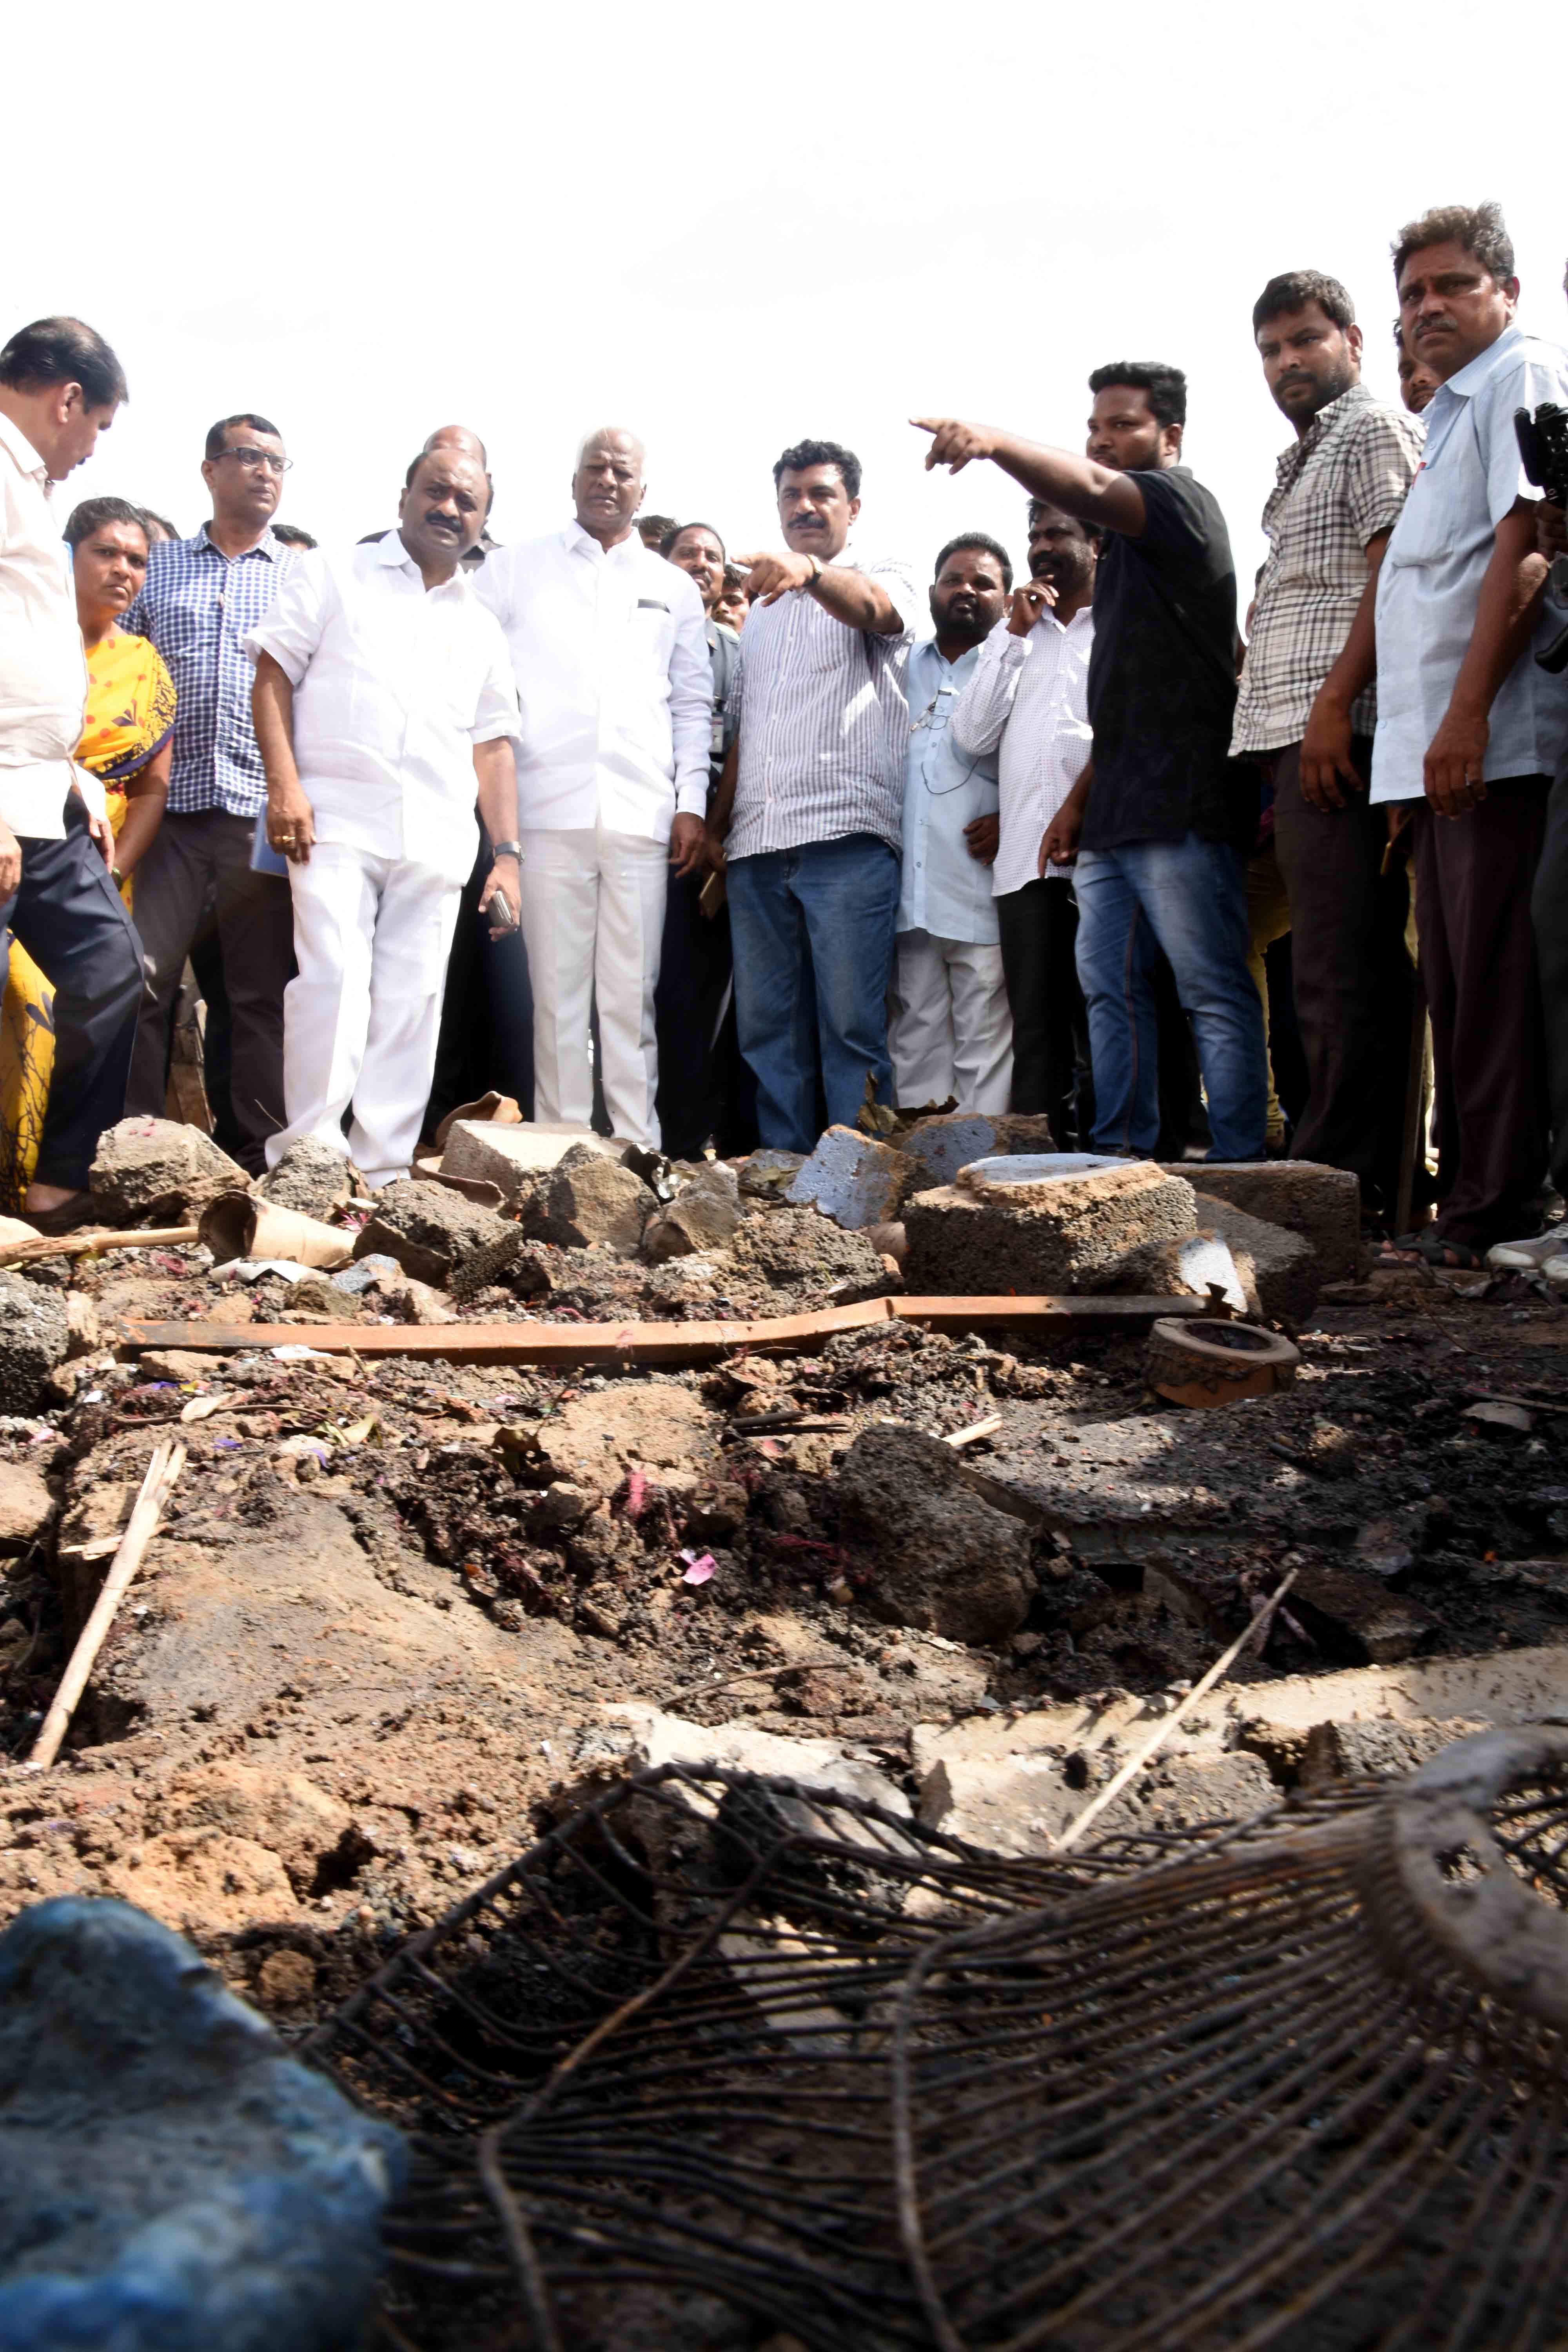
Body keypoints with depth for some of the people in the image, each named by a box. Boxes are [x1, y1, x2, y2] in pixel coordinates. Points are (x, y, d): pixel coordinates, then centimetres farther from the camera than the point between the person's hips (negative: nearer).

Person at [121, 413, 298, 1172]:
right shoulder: (157, 570, 16)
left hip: (265, 813, -1)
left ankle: (260, 1157, 7)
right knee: (135, 978, -6)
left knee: (264, 991, 1)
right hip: (173, 810, 1)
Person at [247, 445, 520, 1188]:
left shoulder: (480, 625, 22)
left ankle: (383, 1169, 5)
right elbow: (273, 674, 4)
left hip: (438, 839, 4)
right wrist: (284, 785, -10)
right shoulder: (334, 578, 11)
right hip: (336, 819, -4)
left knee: (412, 1001, 0)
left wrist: (507, 853, 9)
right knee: (334, 978, -16)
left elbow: (493, 744, 19)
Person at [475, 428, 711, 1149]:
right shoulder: (515, 569, 14)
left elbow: (693, 705, 18)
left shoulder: (672, 589, 19)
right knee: (557, 993, -3)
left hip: (641, 817, 1)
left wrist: (691, 804, 7)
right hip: (547, 810, -1)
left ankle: (637, 1148, 2)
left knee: (632, 997, -1)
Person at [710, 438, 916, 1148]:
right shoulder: (762, 607, 26)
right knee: (767, 1026, 3)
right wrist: (716, 830, 13)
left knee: (851, 1022, -9)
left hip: (845, 841, -6)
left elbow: (873, 609, -18)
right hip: (757, 848, 6)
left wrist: (811, 571, -39)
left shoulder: (881, 581, 9)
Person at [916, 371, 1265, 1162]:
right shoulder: (1127, 540, 25)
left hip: (1181, 807, -10)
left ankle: (1242, 1162, -8)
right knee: (1109, 987, 8)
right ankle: (1122, 1156, 12)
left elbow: (1087, 491, -26)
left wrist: (995, 441, -42)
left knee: (1213, 990, -9)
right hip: (1116, 813, 10)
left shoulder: (1179, 498, -3)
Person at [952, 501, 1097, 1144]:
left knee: (1101, 1015, -6)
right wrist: (1015, 635, 10)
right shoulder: (1013, 633, 25)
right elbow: (972, 734, 13)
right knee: (1036, 1023, -1)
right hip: (1025, 856, 4)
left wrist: (1078, 808, -12)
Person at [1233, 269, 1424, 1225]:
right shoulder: (1304, 461, 28)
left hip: (1340, 731, -10)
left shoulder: (1378, 430, 1)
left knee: (1341, 971, -13)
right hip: (1298, 739, 10)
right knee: (1337, 971, 8)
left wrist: (1335, 700, -21)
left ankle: (1348, 1182, -12)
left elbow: (1396, 568, -12)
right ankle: (1355, 1179, 12)